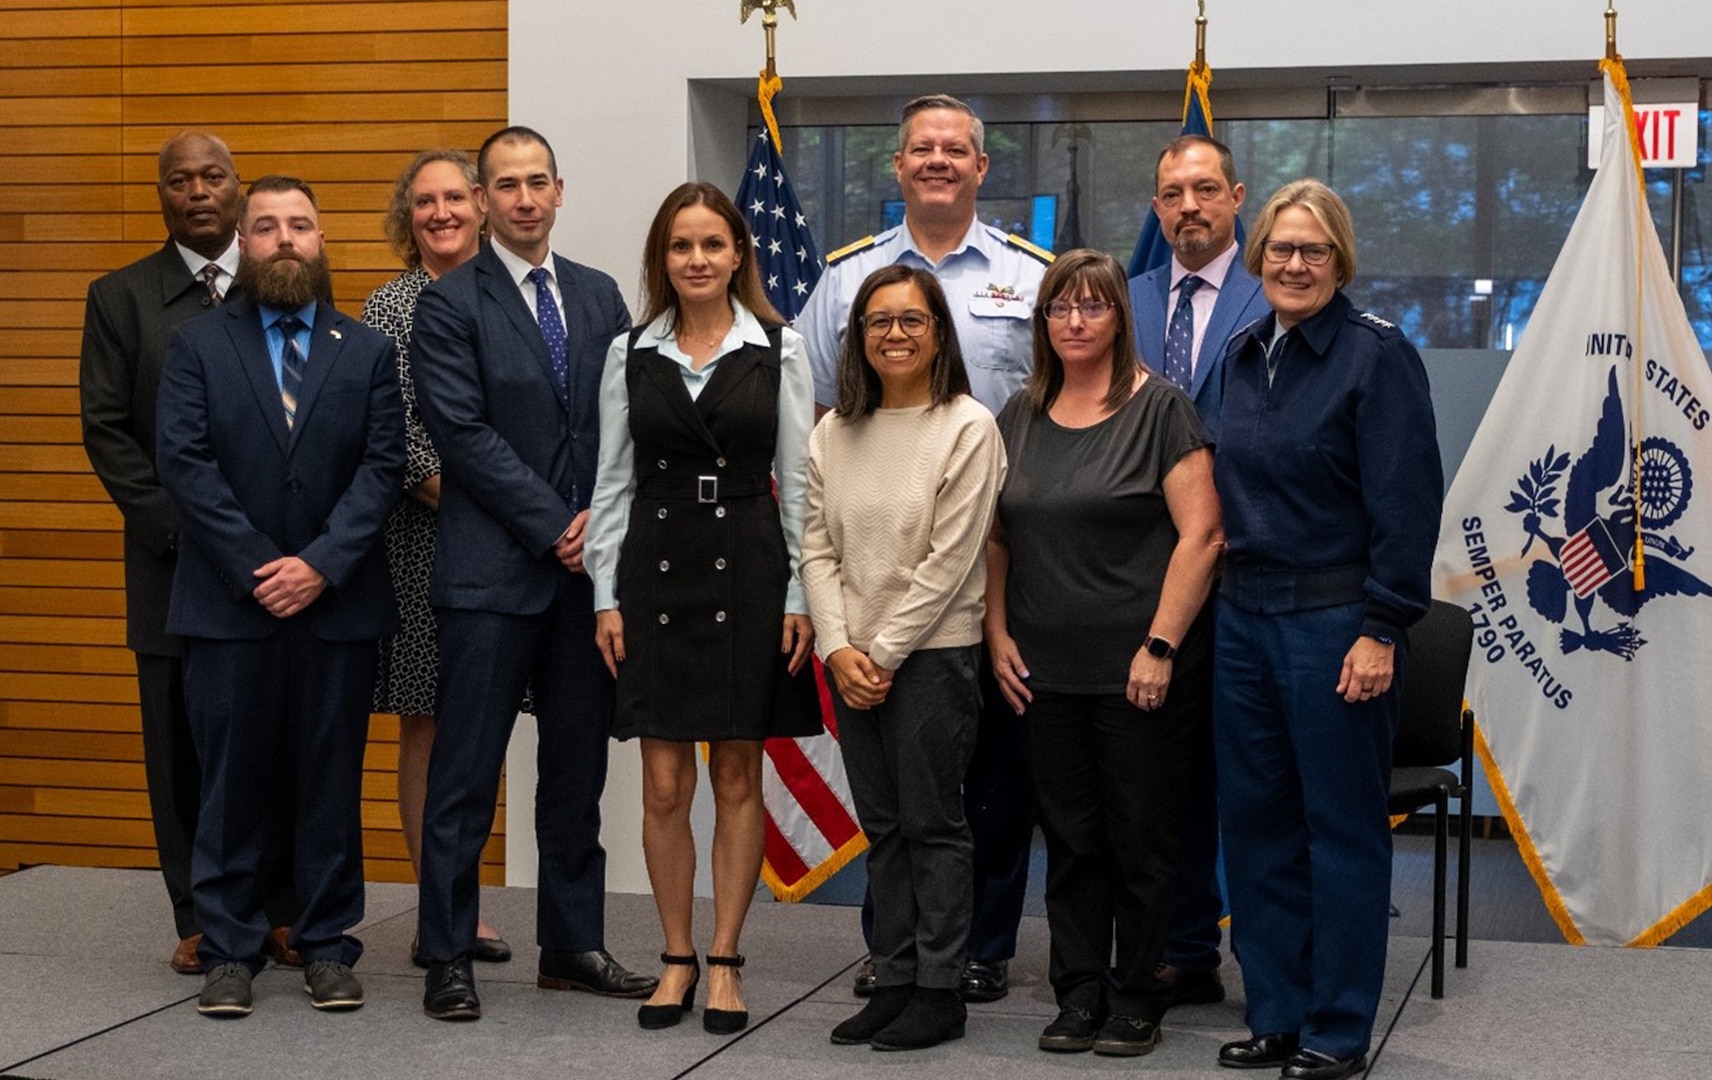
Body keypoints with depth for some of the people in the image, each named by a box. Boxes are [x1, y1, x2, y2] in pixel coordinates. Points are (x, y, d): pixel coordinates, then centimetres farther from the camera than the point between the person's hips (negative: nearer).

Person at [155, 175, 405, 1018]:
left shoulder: (368, 353, 9)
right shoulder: (197, 346, 6)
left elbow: (382, 465, 0)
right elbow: (184, 463, -4)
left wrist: (321, 564, -12)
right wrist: (257, 569, -12)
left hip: (338, 604, 1)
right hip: (228, 602, -1)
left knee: (331, 782, 6)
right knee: (231, 782, 3)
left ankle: (328, 946, 15)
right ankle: (229, 950, 11)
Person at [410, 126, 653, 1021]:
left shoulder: (600, 297, 13)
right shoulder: (448, 305, -3)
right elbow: (465, 434, -11)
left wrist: (603, 518, -5)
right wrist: (555, 526, -13)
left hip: (587, 565, 5)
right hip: (492, 573, -5)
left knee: (578, 769, 11)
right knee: (465, 774, -1)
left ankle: (573, 945, 20)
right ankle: (447, 956, 7)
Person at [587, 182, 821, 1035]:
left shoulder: (779, 349, 1)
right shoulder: (630, 355, 6)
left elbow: (798, 480, 1)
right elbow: (613, 482, 8)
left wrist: (802, 595, -4)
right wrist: (606, 595, 2)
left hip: (749, 571, -1)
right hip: (656, 571, 1)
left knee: (738, 776, 5)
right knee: (664, 783, 3)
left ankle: (723, 962, 14)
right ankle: (676, 959, 16)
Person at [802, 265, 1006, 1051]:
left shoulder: (967, 428, -8)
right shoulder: (834, 433, 8)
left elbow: (949, 559, -12)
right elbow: (818, 547, 6)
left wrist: (885, 653, -12)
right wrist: (839, 648, -6)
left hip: (932, 654, -5)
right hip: (851, 657, 5)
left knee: (932, 822, 0)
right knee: (881, 826, 10)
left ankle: (939, 989, 8)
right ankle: (894, 980, 17)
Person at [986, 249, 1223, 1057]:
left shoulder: (1159, 408, -6)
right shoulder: (1022, 415, 10)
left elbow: (1200, 535, -11)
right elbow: (996, 536, 14)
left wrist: (1162, 645, -15)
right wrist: (998, 634, 5)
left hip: (1138, 668, -5)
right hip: (1046, 668, 5)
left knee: (1140, 834, 4)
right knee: (1068, 836, 10)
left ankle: (1136, 1000, 15)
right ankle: (1078, 996, 19)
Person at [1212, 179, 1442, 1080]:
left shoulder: (1376, 354, -10)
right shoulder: (1244, 355, 10)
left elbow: (1406, 502, -14)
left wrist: (1382, 630, -17)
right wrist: (1228, 595, 10)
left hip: (1335, 623, -7)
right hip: (1244, 617, 7)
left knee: (1342, 828, 3)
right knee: (1255, 822, 12)